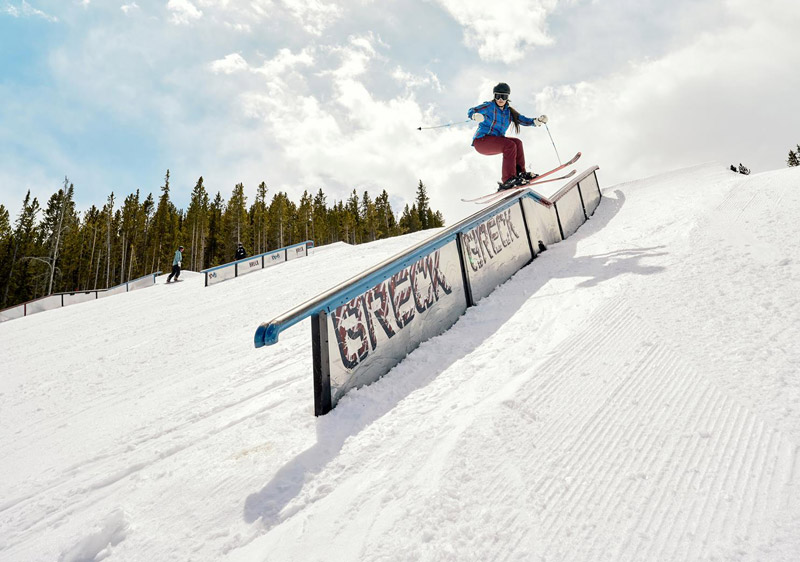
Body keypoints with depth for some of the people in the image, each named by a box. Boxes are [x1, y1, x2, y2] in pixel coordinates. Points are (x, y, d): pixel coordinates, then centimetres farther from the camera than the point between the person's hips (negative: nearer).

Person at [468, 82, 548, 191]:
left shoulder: (509, 111, 13)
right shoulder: (489, 106, -5)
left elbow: (523, 120, 10)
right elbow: (471, 111, -16)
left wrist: (538, 120, -7)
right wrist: (476, 116, -40)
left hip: (494, 144, 7)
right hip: (480, 141, -7)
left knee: (517, 142, -9)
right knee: (510, 145, -24)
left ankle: (520, 172, -6)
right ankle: (508, 180, -28)